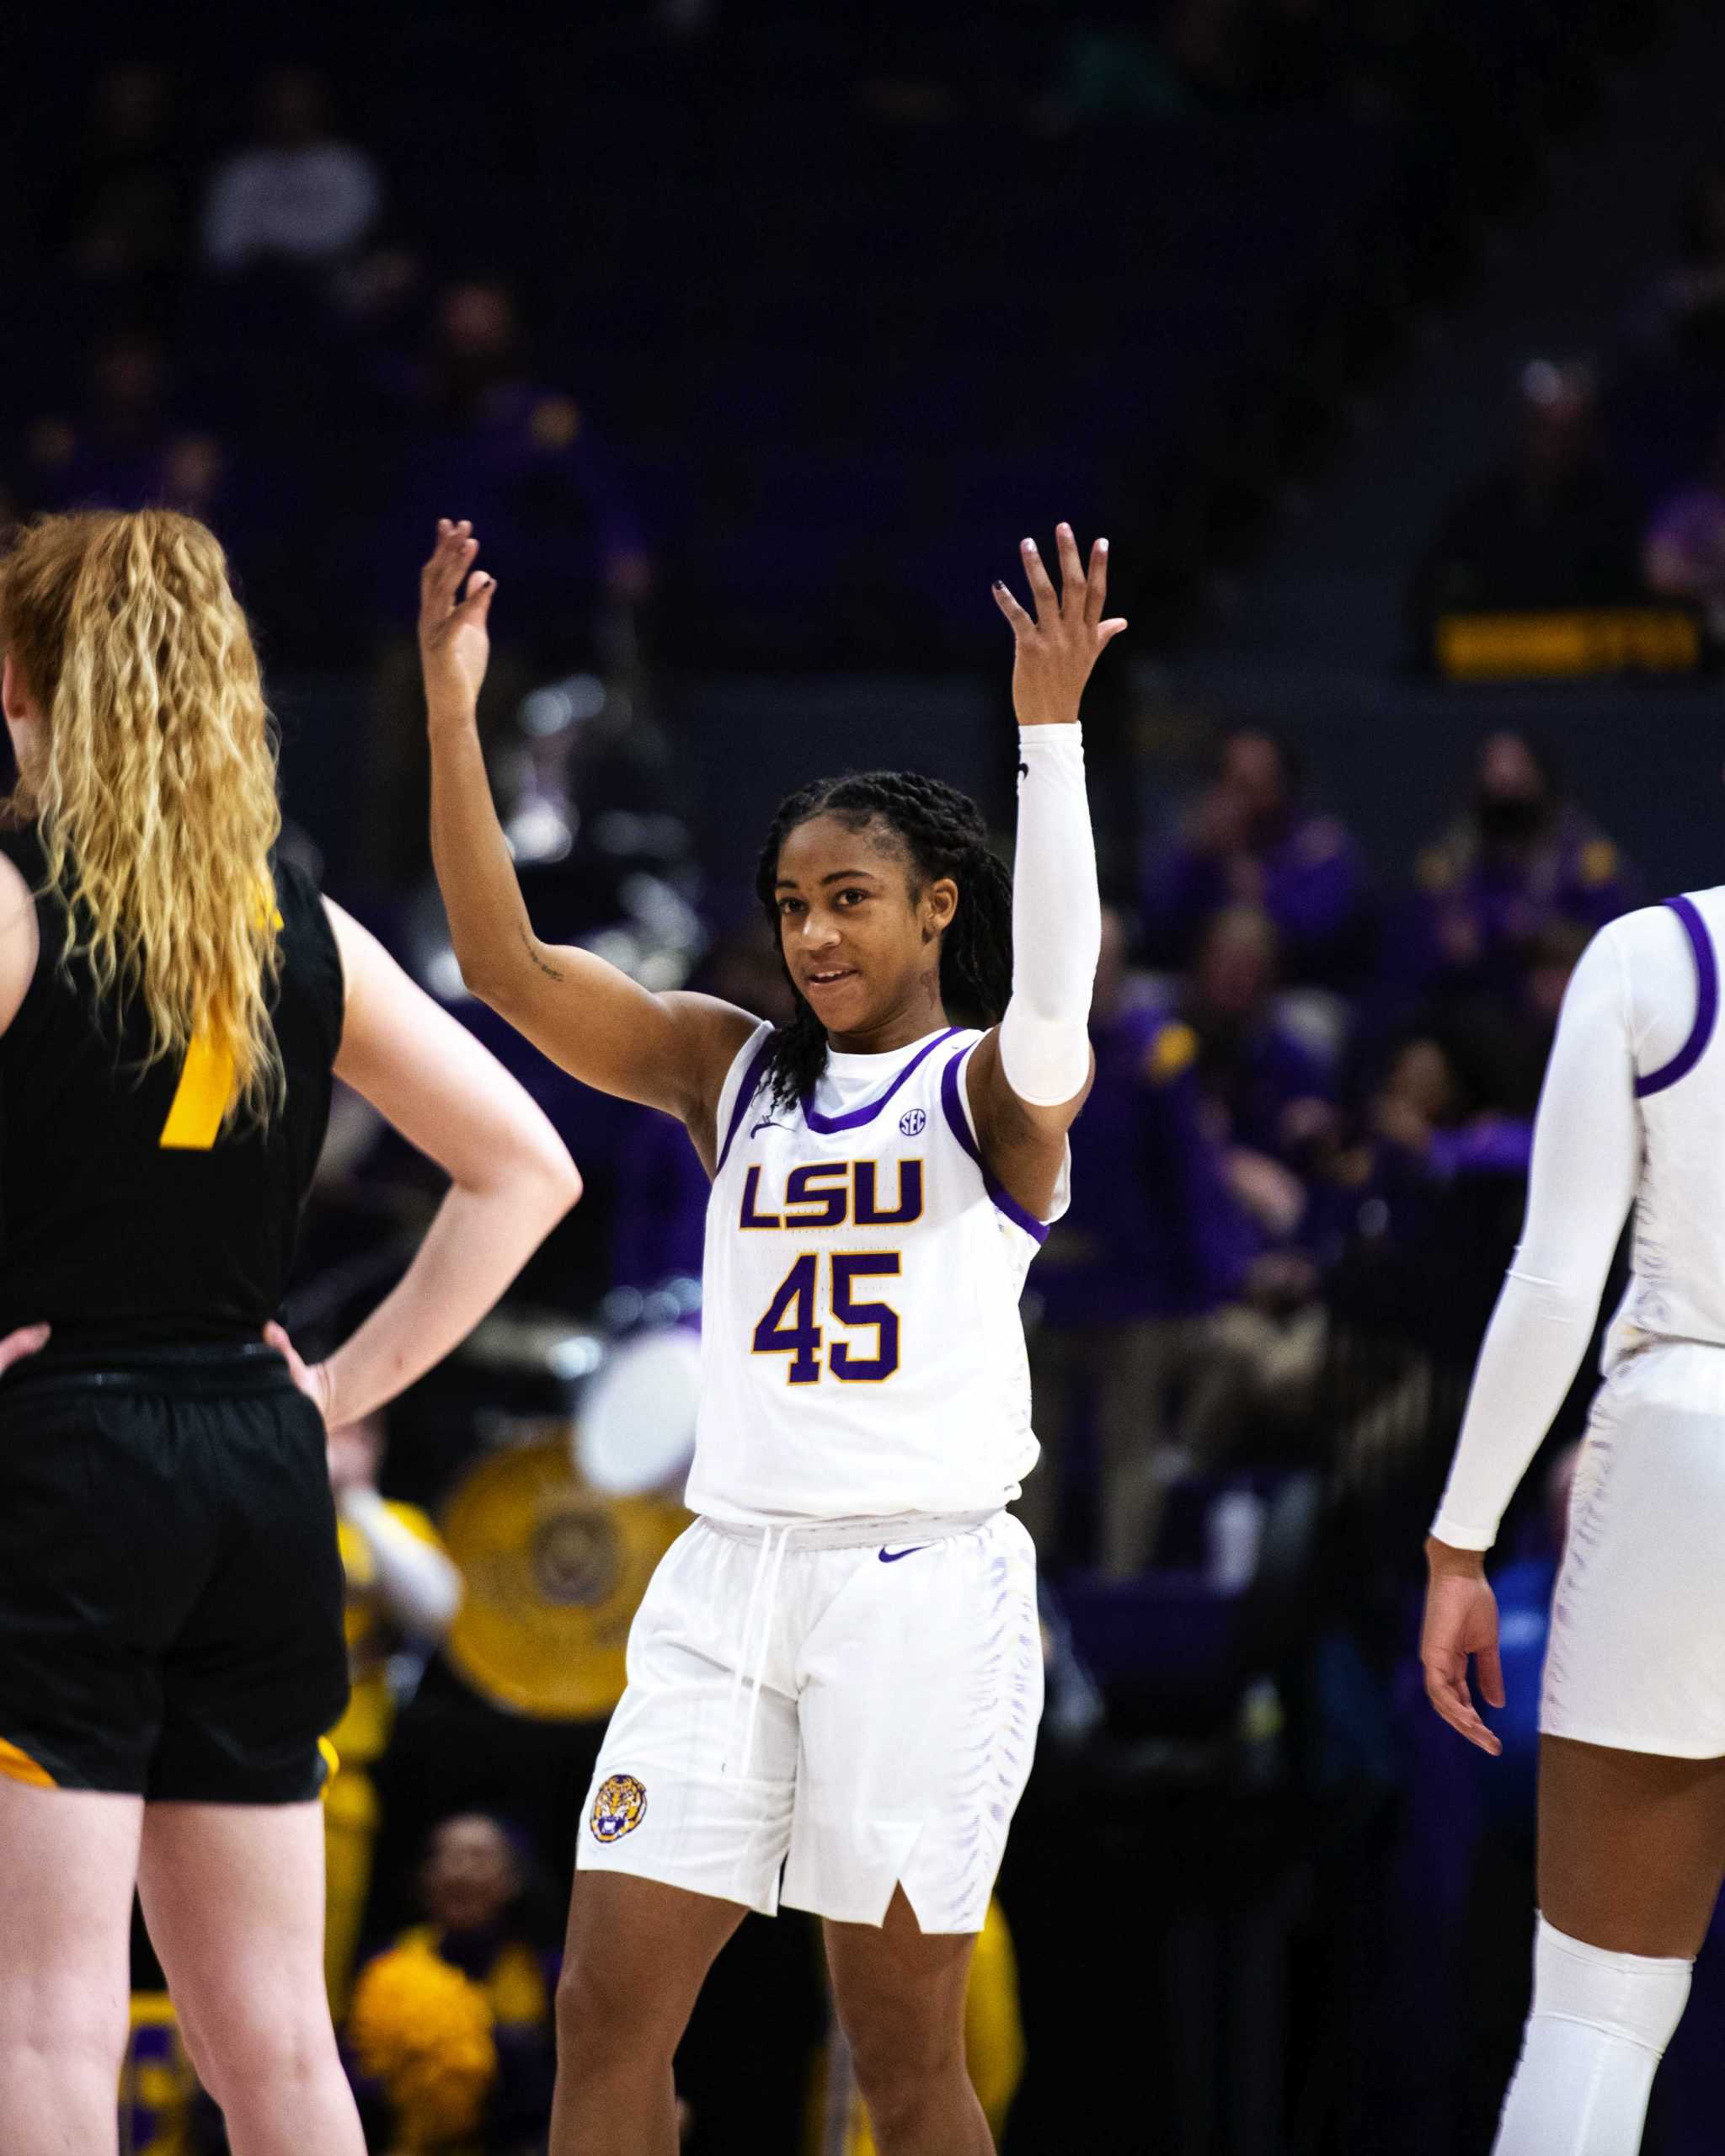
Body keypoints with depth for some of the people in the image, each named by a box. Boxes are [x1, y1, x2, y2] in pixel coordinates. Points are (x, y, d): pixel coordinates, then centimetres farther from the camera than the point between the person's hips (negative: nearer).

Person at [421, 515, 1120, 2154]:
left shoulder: (989, 1086, -1)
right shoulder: (733, 1073, 11)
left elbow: (1048, 1005, -25)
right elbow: (506, 967, 1)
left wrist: (1051, 732, -35)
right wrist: (449, 711, -10)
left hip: (924, 1582, -4)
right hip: (730, 1579, 4)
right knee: (606, 2015, -3)